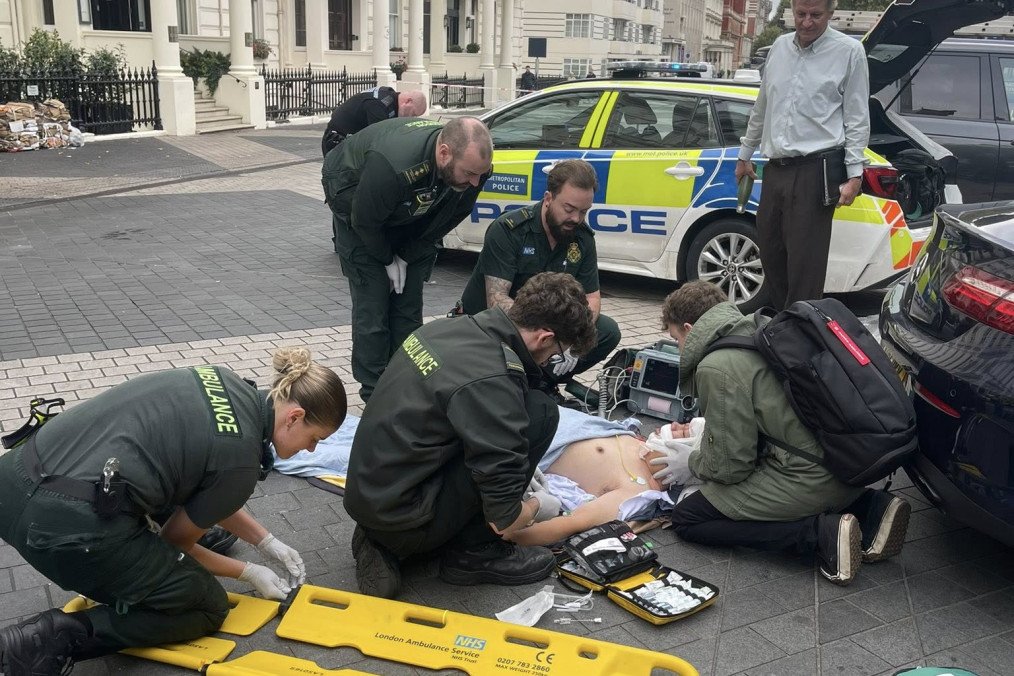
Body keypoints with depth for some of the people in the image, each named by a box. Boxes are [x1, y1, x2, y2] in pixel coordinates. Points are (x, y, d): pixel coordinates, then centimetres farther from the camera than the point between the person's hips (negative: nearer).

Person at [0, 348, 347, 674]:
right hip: (68, 526, -8)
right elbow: (174, 542, 6)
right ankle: (60, 637, -2)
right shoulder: (241, 458, -8)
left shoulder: (226, 384, 13)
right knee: (207, 607, 13)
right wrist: (249, 572, 21)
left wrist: (268, 543, 29)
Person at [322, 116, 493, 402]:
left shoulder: (474, 163, -26)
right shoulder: (391, 164, -44)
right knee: (372, 307, -9)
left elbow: (452, 216, -8)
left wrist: (406, 257, -7)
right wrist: (388, 261, -11)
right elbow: (365, 220, -26)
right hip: (359, 208, -5)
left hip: (409, 217, 5)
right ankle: (374, 395, 2)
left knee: (409, 308, 3)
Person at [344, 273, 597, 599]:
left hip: (365, 495, 9)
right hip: (403, 520, -9)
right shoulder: (490, 378, -23)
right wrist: (533, 507, 2)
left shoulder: (448, 327, 3)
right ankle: (475, 552, 3)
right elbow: (504, 520, -22)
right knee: (540, 411, -9)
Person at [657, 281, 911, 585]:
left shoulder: (717, 368, -13)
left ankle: (821, 532, -8)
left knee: (686, 519, 3)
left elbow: (729, 465, -9)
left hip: (811, 478, -9)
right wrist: (702, 436, 30)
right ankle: (871, 507, 13)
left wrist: (691, 462, 11)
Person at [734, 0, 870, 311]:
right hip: (775, 169, 6)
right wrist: (745, 154, 24)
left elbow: (857, 119, -3)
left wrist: (854, 175, -9)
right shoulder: (779, 47, 13)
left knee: (804, 262, -6)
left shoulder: (849, 51, -2)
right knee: (770, 252, 12)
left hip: (815, 170, -6)